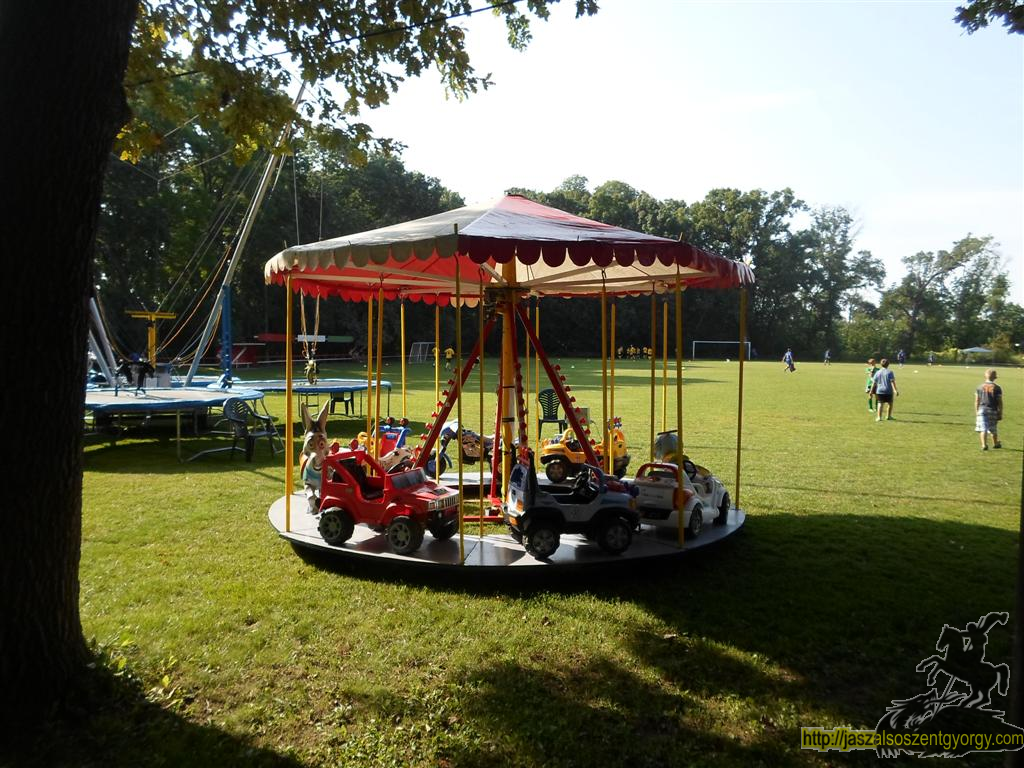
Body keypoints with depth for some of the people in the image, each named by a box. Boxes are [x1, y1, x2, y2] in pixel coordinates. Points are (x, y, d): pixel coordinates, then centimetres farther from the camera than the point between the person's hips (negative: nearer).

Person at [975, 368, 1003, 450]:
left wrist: (976, 413, 12)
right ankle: (995, 444, 33)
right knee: (993, 429, 16)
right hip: (993, 411, 0)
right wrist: (1000, 414, 4)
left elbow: (977, 402, 4)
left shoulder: (980, 387, 1)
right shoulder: (997, 388, -3)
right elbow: (1000, 402, -2)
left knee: (983, 429, -3)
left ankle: (984, 445, -13)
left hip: (982, 410, 0)